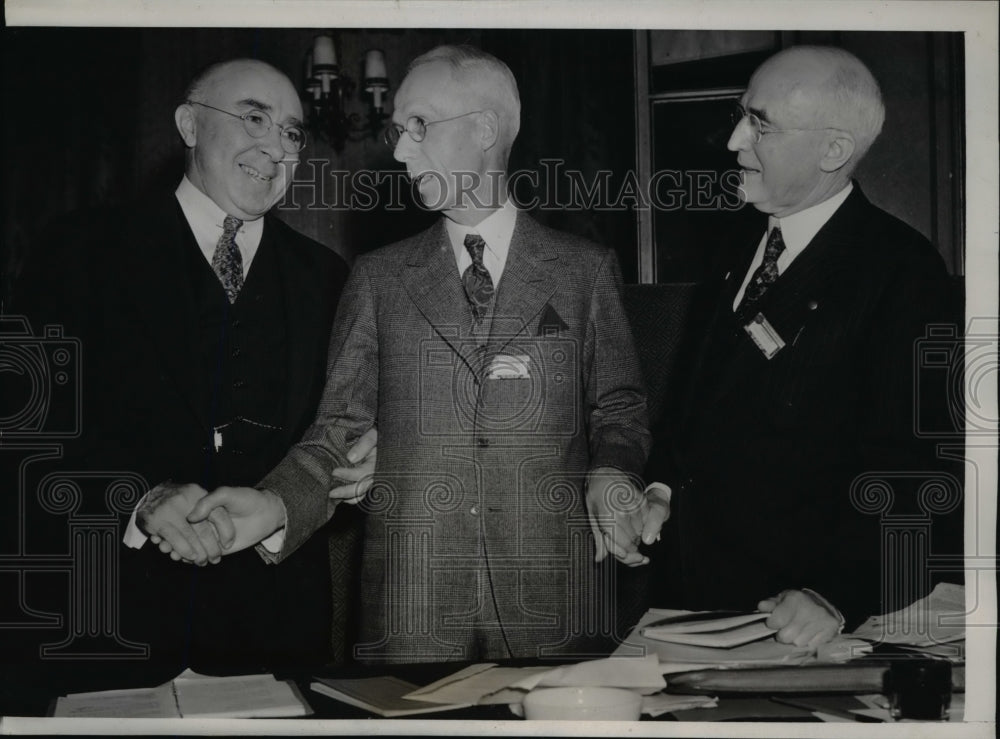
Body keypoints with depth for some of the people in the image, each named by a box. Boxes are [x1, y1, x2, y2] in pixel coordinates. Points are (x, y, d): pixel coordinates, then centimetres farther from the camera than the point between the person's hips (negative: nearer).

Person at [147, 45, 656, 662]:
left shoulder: (587, 270, 7)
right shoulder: (378, 279, 11)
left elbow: (620, 408, 10)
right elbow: (341, 432, 7)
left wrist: (613, 474, -11)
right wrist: (275, 506, -11)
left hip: (555, 598, -1)